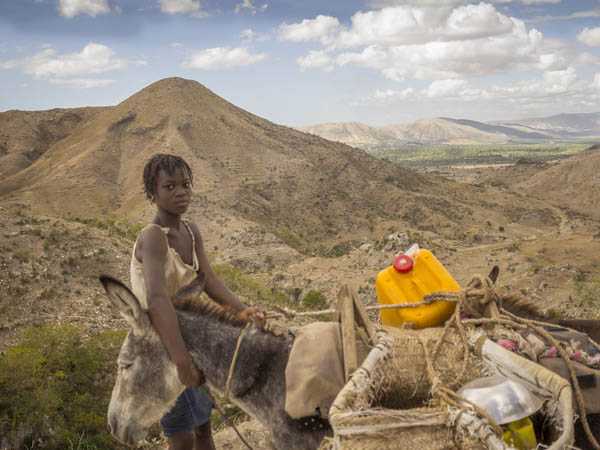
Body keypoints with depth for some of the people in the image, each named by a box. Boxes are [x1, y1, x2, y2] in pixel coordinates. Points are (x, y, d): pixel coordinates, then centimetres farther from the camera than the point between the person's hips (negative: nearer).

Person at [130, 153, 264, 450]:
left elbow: (209, 281, -10)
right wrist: (182, 361, -50)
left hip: (185, 341, 8)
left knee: (203, 425, 20)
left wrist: (240, 310, -28)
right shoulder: (152, 237, -29)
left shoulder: (191, 231, -1)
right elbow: (157, 299, -42)